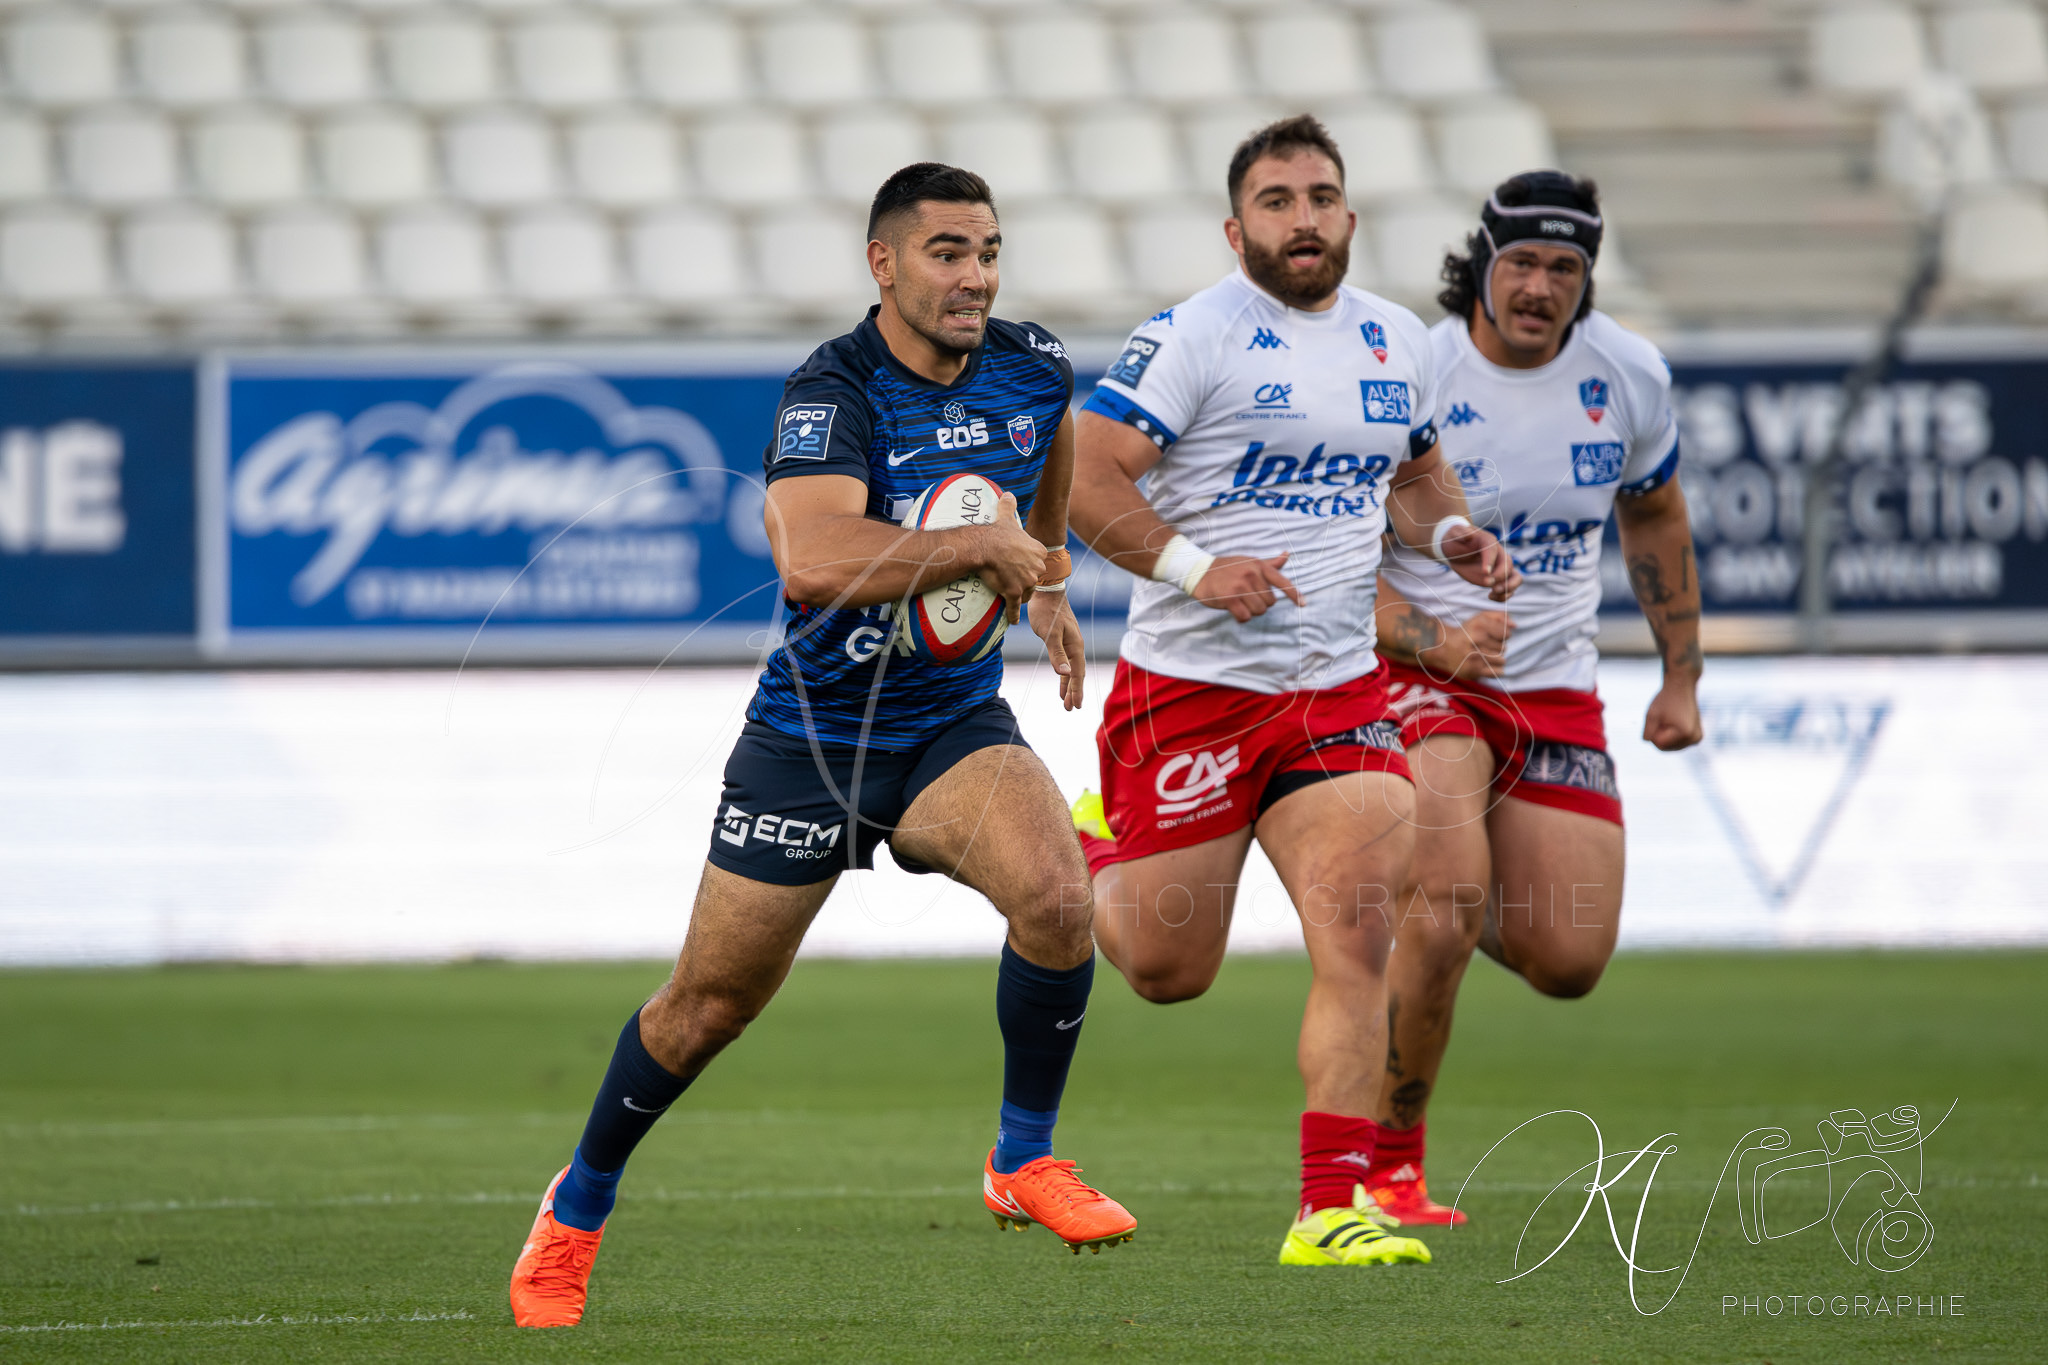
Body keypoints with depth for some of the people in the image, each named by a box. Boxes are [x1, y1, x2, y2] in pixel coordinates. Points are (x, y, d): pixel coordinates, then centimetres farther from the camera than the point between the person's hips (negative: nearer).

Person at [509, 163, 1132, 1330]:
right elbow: (810, 563, -40)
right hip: (812, 730, -3)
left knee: (1056, 890, -26)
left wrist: (1049, 584, 24)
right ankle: (579, 1206, 32)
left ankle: (1026, 1163, -7)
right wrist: (980, 547, -35)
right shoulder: (834, 393, -22)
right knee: (713, 1003, 7)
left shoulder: (1033, 368, -4)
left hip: (955, 723, 3)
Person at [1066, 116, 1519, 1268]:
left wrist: (1450, 534, 5)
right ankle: (1092, 849, 41)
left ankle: (1333, 1207, -13)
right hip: (1191, 686, -4)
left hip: (1341, 691, 4)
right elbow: (1085, 476, -14)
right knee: (1169, 971, 6)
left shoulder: (1400, 343, 10)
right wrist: (1191, 564, -26)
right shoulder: (1193, 338, -10)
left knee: (1358, 929, -15)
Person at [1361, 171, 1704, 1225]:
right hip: (1416, 672, -5)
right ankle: (1388, 1163, -11)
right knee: (1446, 908, -27)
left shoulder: (1629, 376, 0)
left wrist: (1681, 676, 18)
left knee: (1569, 965, -1)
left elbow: (1653, 514, 19)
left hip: (1555, 691, 5)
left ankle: (1444, 902, 35)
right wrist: (1433, 640, -28)